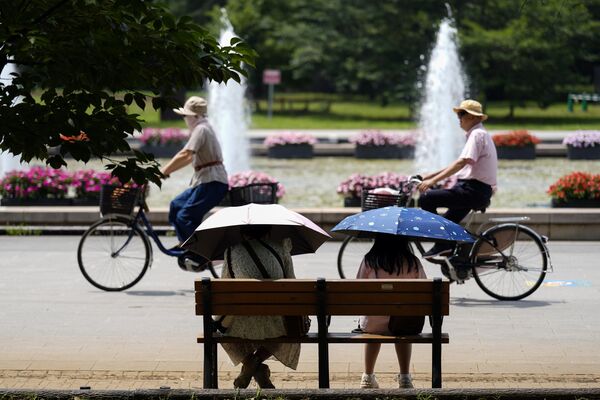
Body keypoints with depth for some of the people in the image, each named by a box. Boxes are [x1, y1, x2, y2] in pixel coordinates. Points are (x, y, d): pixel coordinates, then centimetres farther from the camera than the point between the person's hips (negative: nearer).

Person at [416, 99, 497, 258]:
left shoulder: (477, 134, -11)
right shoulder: (478, 134, 21)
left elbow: (462, 162, -23)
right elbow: (460, 164, 23)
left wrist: (433, 180, -28)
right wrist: (431, 175, 18)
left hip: (474, 190, -11)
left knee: (426, 198, -16)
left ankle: (442, 244, -13)